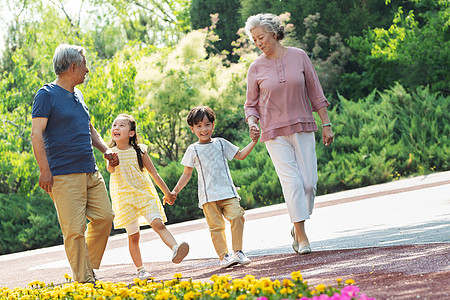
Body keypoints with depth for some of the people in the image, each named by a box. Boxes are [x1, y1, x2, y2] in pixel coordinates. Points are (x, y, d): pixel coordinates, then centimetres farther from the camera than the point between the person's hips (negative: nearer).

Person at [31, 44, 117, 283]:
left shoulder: (77, 95, 18)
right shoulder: (47, 95, -7)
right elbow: (37, 134, -12)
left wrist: (105, 150, 13)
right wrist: (44, 170, -19)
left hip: (90, 172, 8)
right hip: (64, 175, -8)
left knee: (104, 217, 6)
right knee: (74, 229, -9)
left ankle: (89, 268, 20)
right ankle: (84, 281, -4)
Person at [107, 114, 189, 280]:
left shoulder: (139, 151, 2)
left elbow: (154, 174, 9)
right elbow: (110, 169, -18)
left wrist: (167, 192, 14)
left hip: (144, 194, 0)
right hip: (124, 199, 0)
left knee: (158, 224, -20)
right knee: (133, 235, 0)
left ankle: (175, 249, -35)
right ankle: (140, 269, 5)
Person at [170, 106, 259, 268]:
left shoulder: (220, 143, 14)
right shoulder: (193, 150, 9)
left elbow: (240, 155, 23)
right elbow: (187, 174, 15)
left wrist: (253, 142, 13)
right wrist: (175, 191, 9)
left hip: (227, 191, 1)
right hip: (208, 196, -1)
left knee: (236, 216, -16)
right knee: (216, 226, -8)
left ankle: (238, 251, -7)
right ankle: (224, 256, -5)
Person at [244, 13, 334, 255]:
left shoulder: (299, 56, 0)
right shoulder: (256, 68, 0)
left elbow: (315, 93, 5)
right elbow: (251, 104, 7)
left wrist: (326, 124, 3)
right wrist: (252, 122, -14)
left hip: (302, 128, 1)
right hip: (274, 132, -1)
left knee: (309, 182, -2)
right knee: (292, 182, -11)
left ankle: (298, 227, 20)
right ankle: (302, 237, -7)